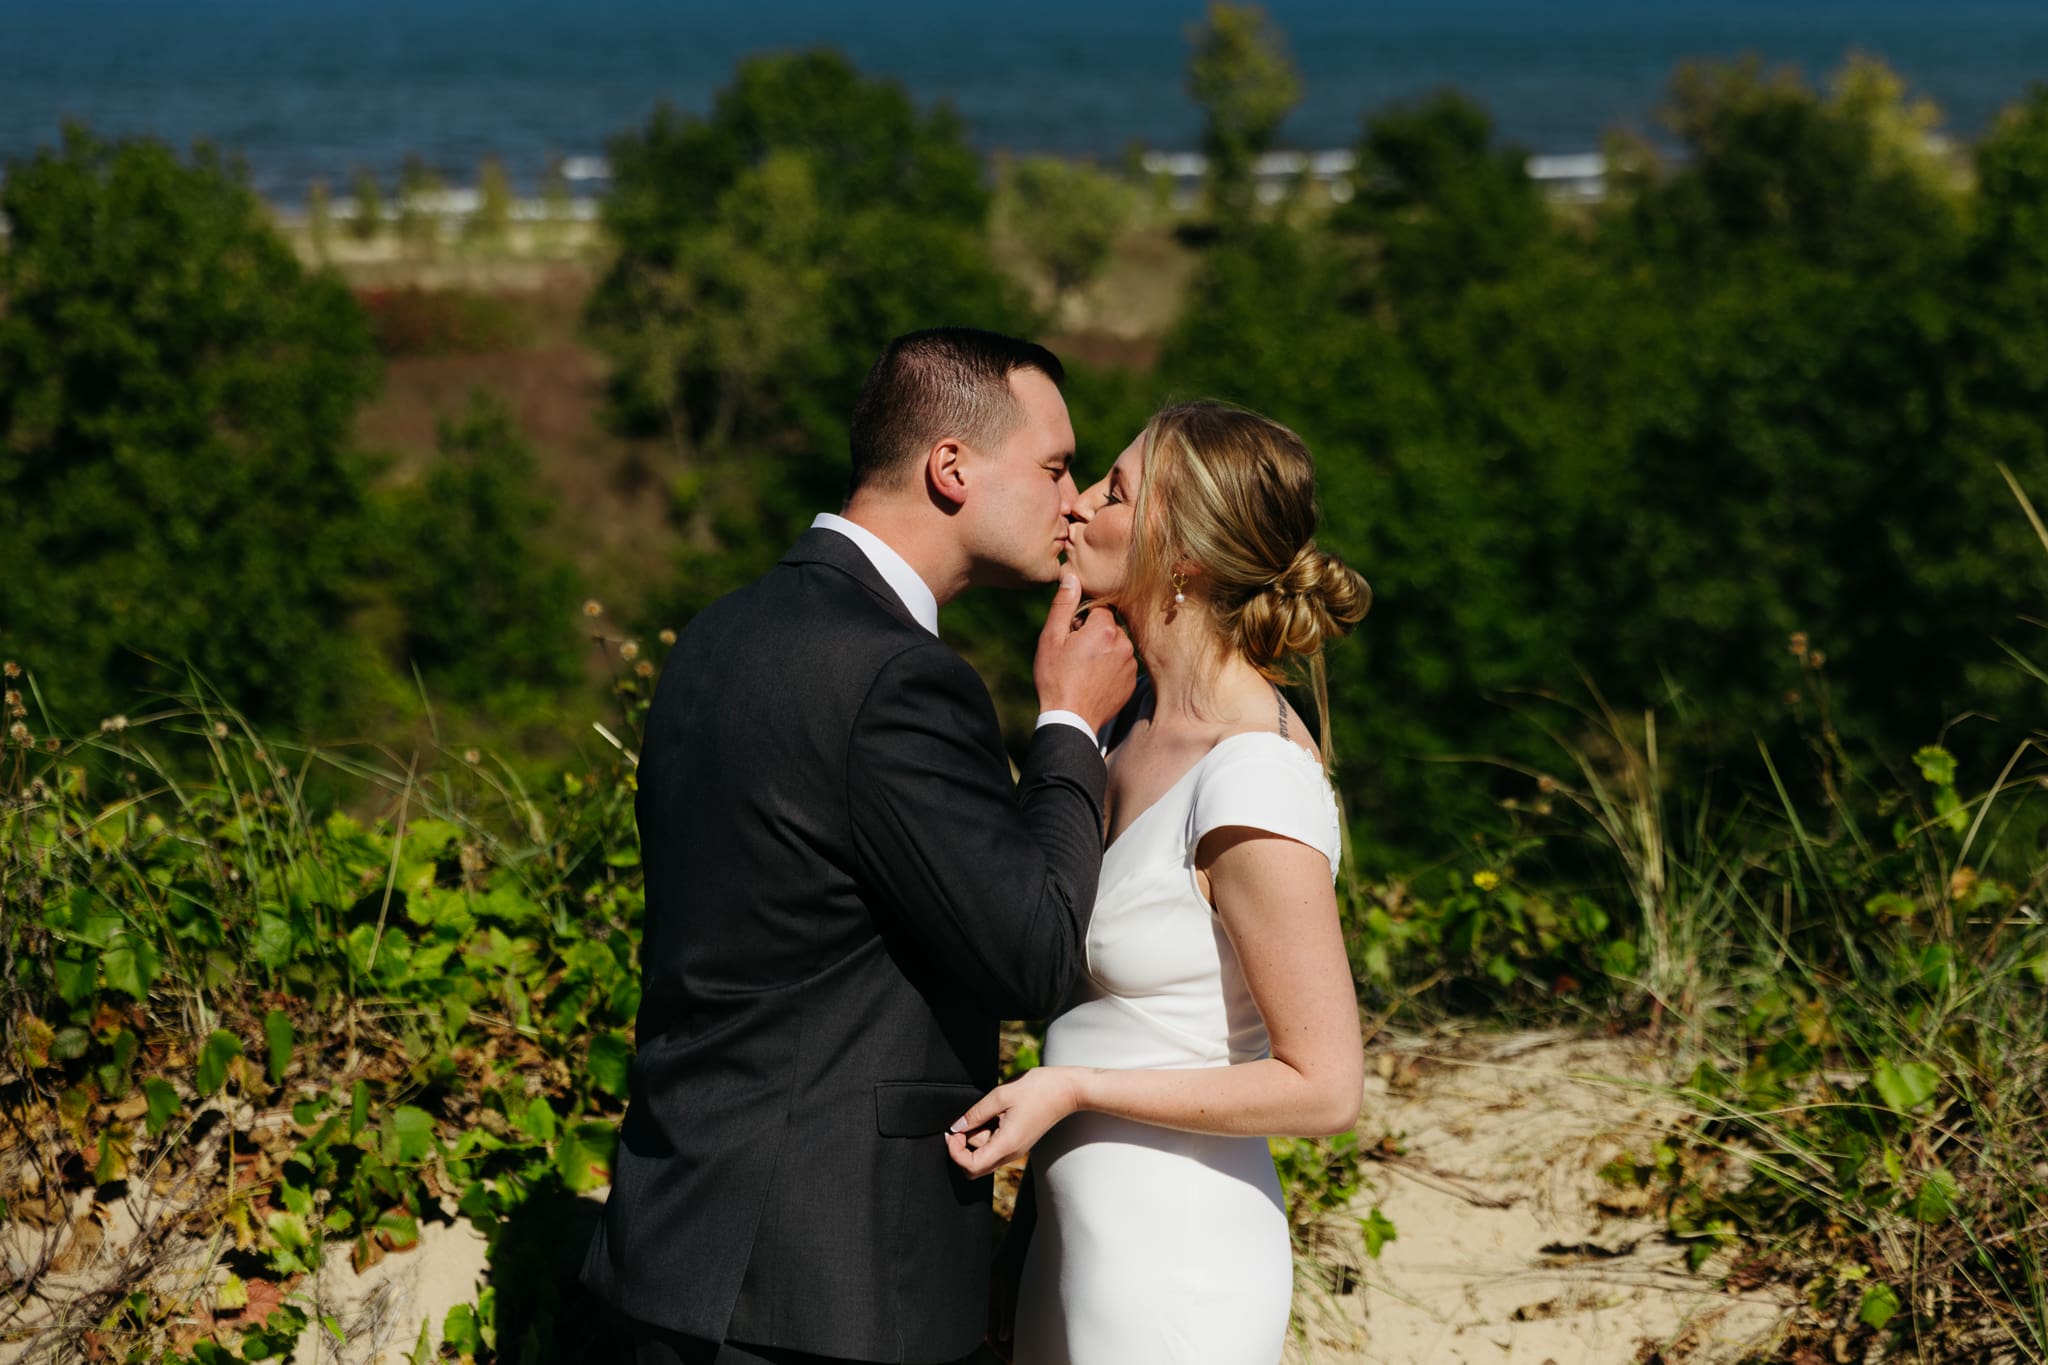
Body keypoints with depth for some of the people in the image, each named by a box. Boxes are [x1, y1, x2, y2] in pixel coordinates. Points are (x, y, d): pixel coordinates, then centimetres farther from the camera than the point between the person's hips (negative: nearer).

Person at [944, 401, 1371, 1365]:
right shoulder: (1144, 715, 6)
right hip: (1079, 1232, 8)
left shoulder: (1258, 779, -21)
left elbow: (1322, 1086, -19)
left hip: (1175, 1267, -8)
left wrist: (1073, 1087, -18)